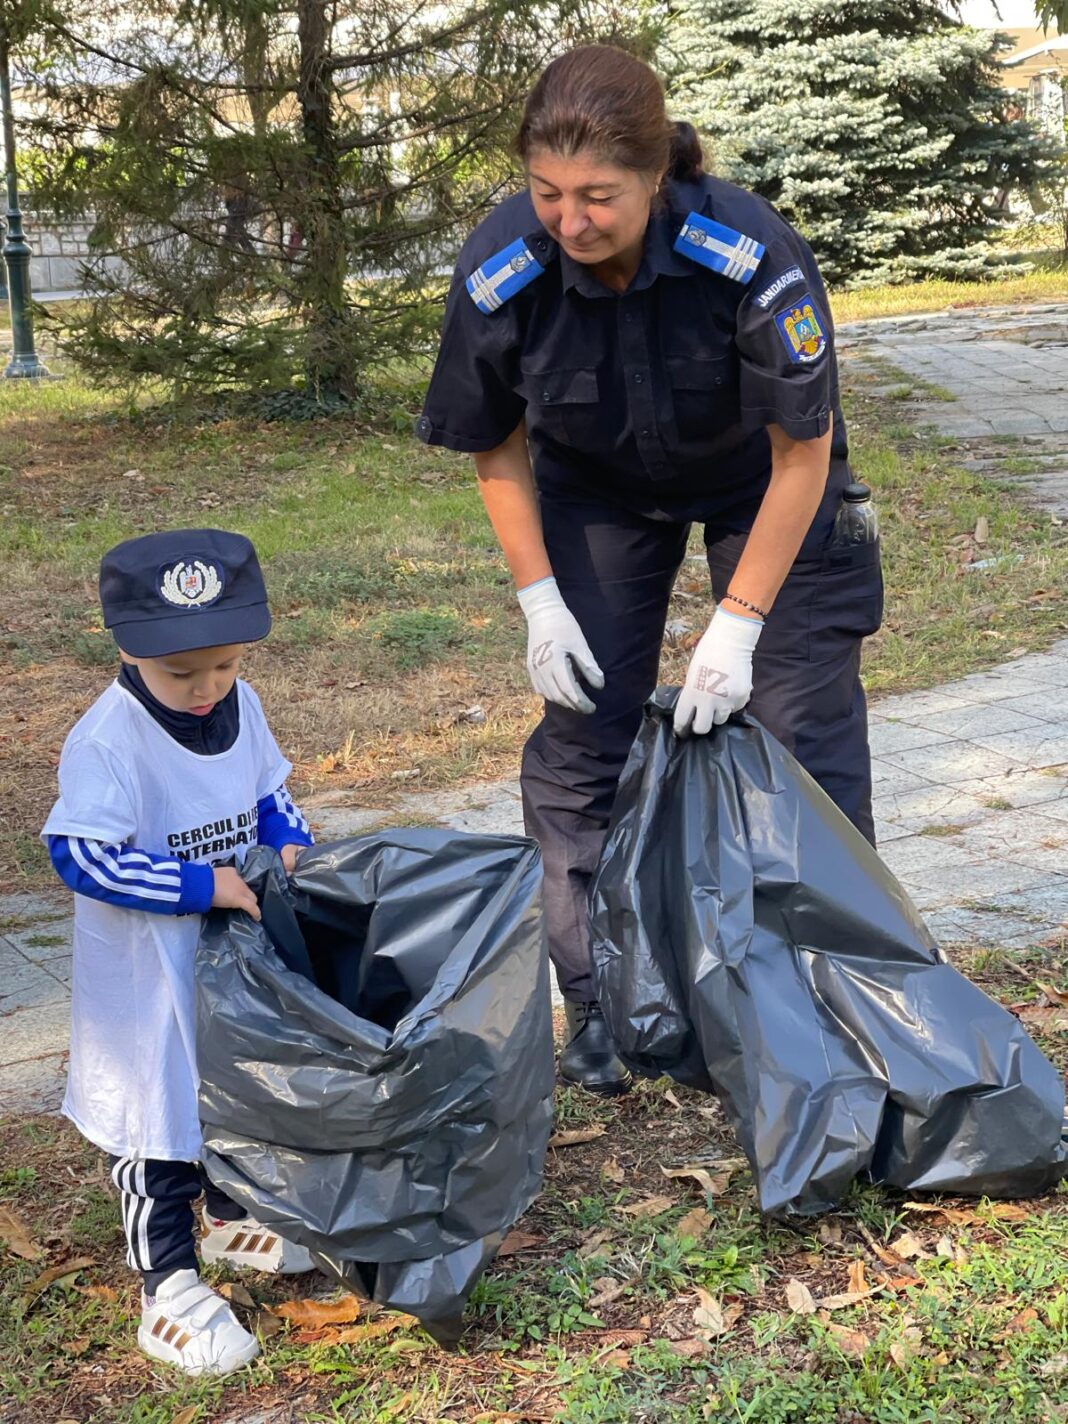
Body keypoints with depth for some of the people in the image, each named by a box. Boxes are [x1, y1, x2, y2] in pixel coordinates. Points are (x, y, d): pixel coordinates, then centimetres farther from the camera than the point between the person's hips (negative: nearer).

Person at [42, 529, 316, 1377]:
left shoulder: (241, 707, -4)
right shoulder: (109, 741, -26)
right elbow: (81, 855, -29)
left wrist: (291, 845, -9)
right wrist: (206, 885, -30)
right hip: (147, 983, -7)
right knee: (157, 1121, 5)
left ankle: (231, 1217, 48)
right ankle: (169, 1287, 20)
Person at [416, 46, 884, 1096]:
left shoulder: (750, 253, -36)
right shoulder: (500, 269, -27)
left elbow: (803, 451, -24)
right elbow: (497, 449, -9)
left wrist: (739, 624, -22)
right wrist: (539, 600, -12)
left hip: (761, 483, -2)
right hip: (598, 490, 2)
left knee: (805, 725, -4)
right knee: (581, 734, -1)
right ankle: (596, 1002, 12)